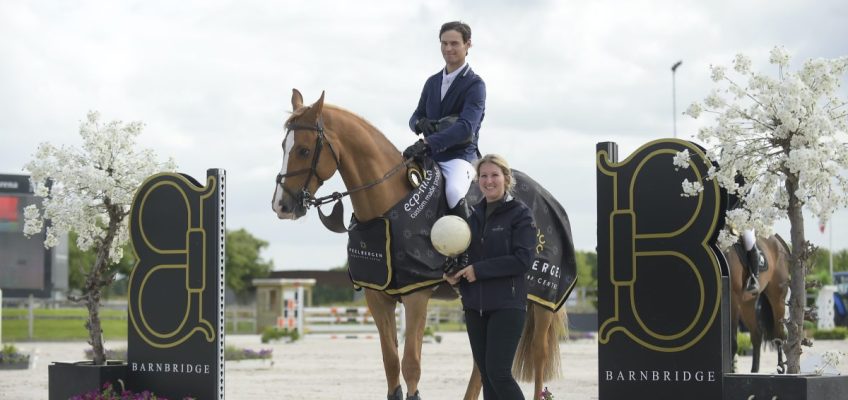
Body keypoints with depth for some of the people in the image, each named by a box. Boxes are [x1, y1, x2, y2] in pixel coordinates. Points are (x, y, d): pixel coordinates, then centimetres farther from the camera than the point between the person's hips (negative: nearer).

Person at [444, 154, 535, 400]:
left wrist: (479, 270, -17)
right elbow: (462, 252, 19)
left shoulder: (520, 214, -5)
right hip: (474, 305, 6)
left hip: (507, 303, -6)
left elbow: (523, 259, -15)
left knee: (498, 372, -13)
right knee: (486, 375, 8)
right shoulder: (473, 214, 12)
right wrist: (453, 273, -4)